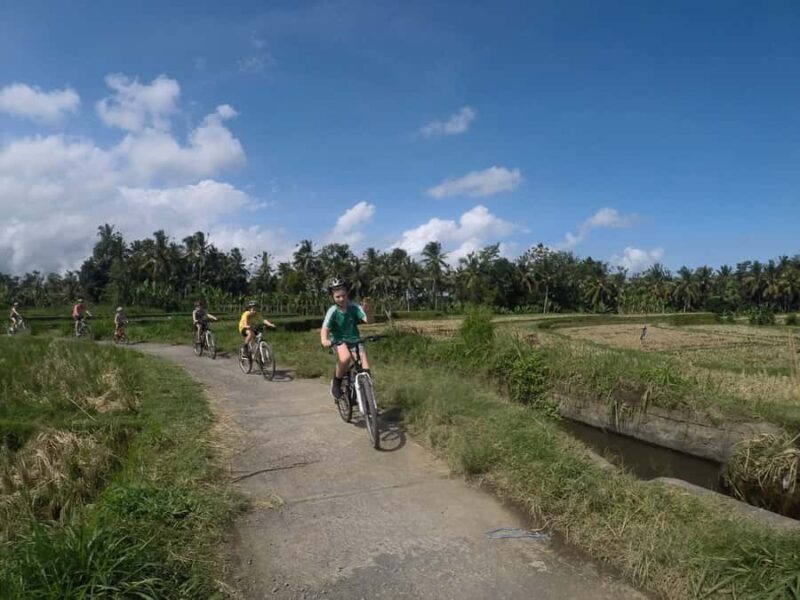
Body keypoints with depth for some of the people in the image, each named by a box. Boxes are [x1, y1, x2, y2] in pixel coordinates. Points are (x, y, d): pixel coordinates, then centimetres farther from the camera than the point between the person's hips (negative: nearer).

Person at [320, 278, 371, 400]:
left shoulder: (354, 307, -11)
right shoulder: (332, 311, -16)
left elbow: (367, 320, -22)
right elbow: (324, 329, -28)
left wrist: (366, 309, -44)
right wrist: (324, 340, -50)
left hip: (354, 340, 3)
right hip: (339, 341, -2)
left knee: (365, 370, -12)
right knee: (345, 358, -35)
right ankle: (336, 382, -8)